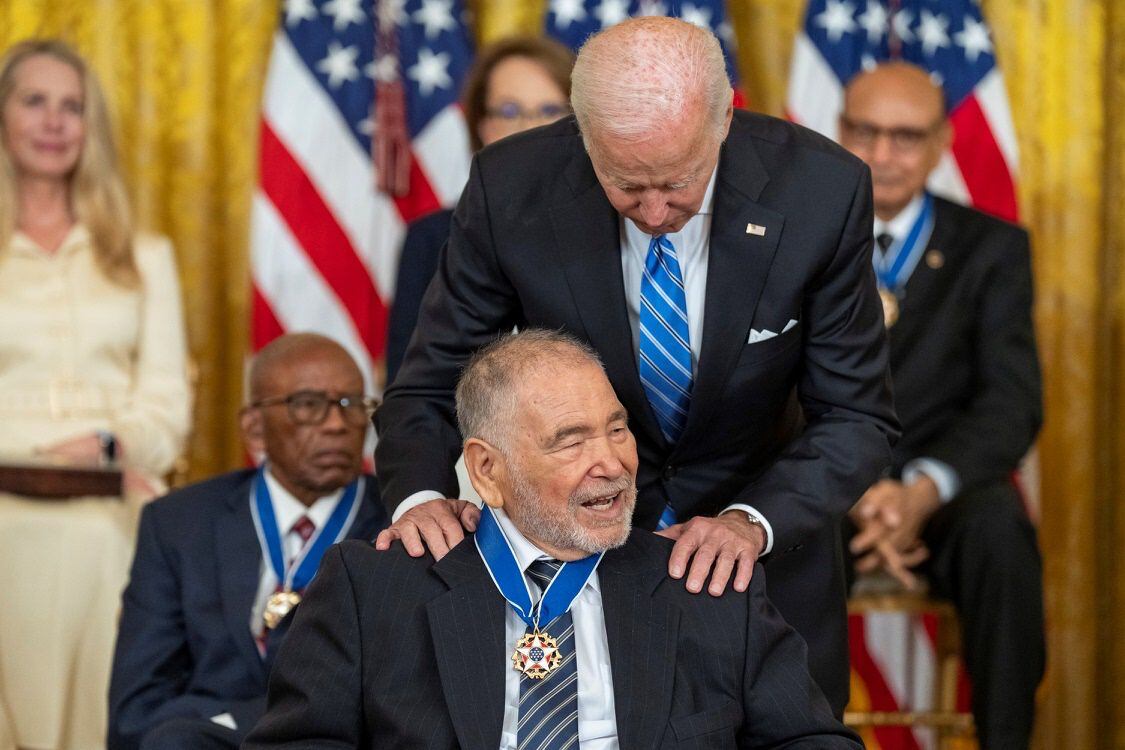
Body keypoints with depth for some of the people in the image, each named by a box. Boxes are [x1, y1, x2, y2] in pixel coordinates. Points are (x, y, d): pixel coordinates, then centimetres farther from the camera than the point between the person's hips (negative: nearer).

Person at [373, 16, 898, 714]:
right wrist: (421, 496, -33)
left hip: (763, 551, 1)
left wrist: (752, 522, -31)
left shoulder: (823, 191, -21)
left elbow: (856, 416, -14)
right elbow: (431, 388, -12)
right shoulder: (511, 187, -21)